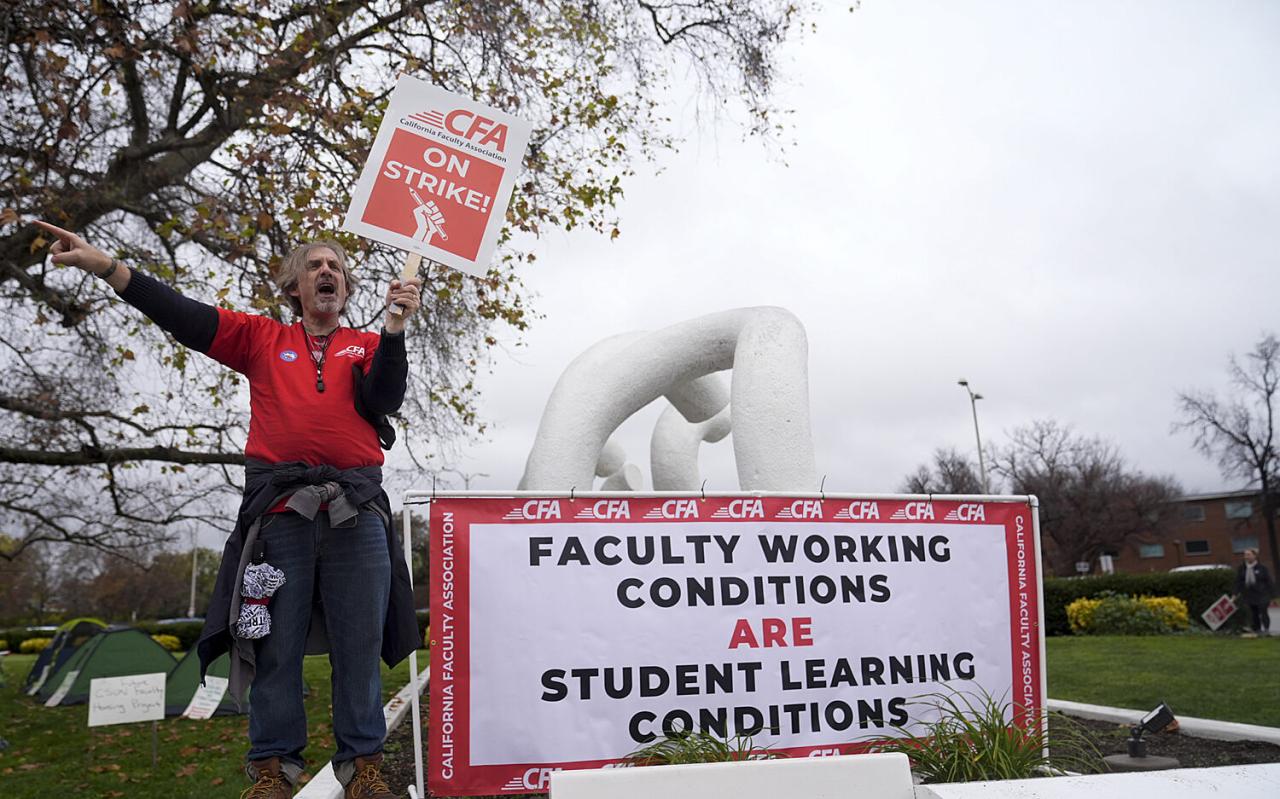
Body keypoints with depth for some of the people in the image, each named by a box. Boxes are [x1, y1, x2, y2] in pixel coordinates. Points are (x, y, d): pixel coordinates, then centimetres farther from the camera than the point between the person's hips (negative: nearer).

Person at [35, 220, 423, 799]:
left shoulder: (368, 347, 16)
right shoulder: (262, 339, 16)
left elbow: (384, 398, -2)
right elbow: (183, 316, 8)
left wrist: (395, 325, -12)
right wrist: (102, 264, -1)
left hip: (357, 512, 0)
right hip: (280, 510, 0)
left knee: (359, 641, 2)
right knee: (276, 641, 3)